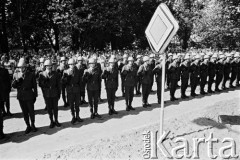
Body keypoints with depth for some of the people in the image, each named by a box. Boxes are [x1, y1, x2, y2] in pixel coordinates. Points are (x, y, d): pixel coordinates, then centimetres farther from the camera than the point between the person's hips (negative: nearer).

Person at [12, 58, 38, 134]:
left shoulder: (31, 75, -5)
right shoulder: (16, 74, 2)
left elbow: (34, 86, 0)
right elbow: (13, 86, -2)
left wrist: (35, 96, 1)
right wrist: (17, 79, -19)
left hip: (29, 96, -3)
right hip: (21, 97, 3)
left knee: (31, 112, 5)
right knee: (25, 113, 11)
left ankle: (33, 125, 25)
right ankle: (28, 126, 25)